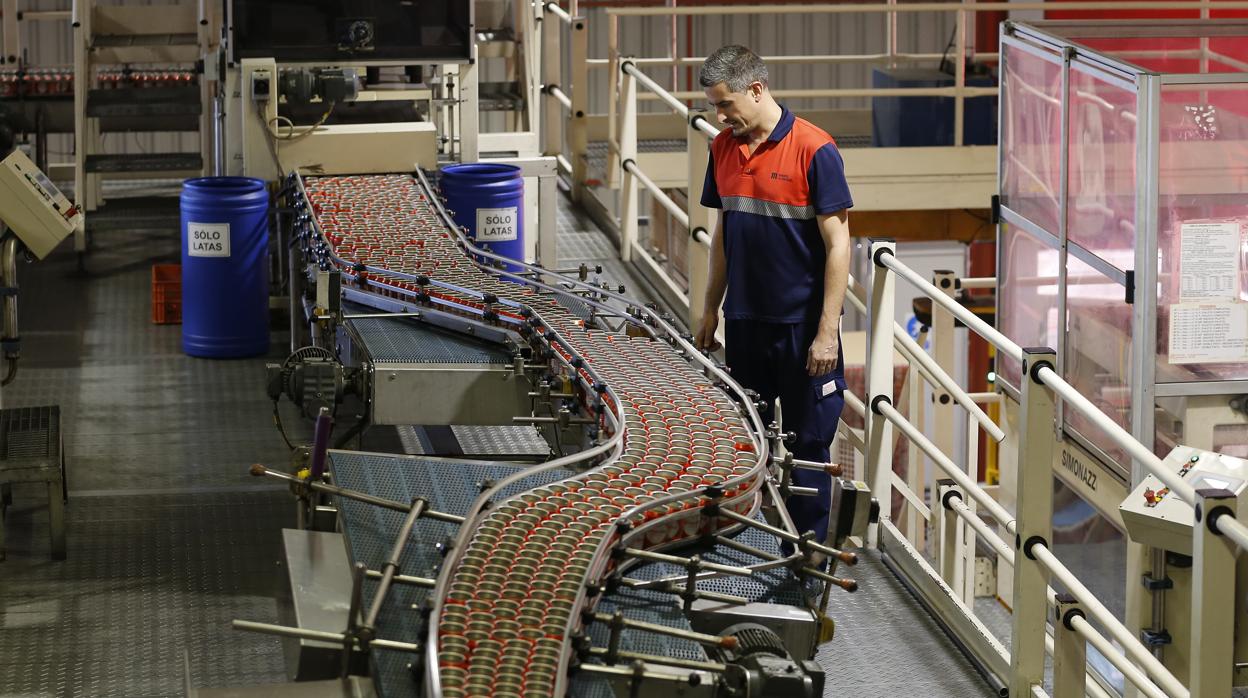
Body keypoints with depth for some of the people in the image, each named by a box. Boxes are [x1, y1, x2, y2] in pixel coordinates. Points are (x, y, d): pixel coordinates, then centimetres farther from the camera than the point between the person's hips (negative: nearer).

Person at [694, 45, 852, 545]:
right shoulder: (724, 149, 5)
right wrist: (711, 311, 15)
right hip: (743, 320, 6)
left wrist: (827, 331, -16)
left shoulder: (813, 150, -14)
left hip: (801, 325, -6)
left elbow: (837, 245, -13)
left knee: (807, 444, 3)